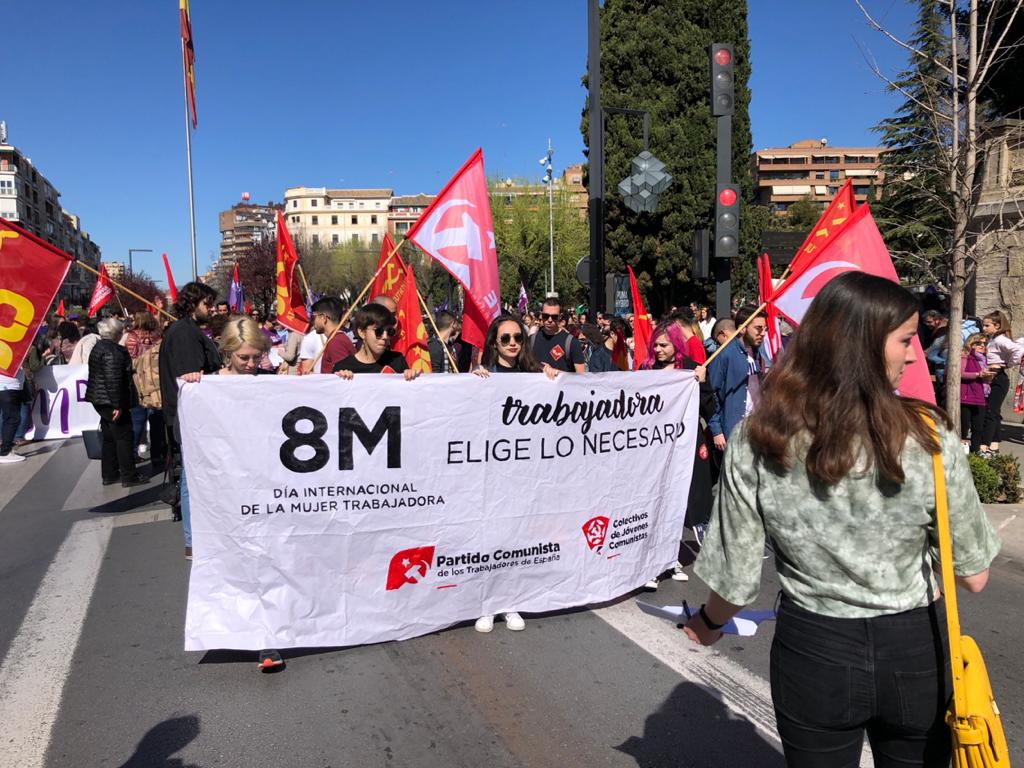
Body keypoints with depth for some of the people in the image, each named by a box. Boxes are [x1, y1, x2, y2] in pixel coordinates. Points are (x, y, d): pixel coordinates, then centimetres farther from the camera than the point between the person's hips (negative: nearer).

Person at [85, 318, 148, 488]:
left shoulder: (97, 348, 14)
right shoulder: (113, 351, -18)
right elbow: (113, 380, -24)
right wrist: (117, 405, -23)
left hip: (99, 400, 10)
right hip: (111, 401, -10)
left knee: (109, 438, 16)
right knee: (124, 437, -3)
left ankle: (109, 475, 21)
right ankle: (129, 476, 1)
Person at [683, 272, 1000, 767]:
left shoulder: (756, 442, -18)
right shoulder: (928, 438, -18)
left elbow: (736, 582, -10)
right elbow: (973, 577, -6)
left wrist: (709, 623, 11)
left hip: (814, 651, 0)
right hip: (916, 650, 1)